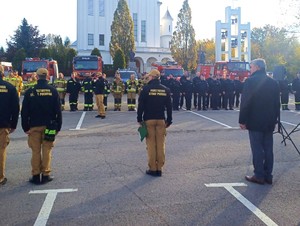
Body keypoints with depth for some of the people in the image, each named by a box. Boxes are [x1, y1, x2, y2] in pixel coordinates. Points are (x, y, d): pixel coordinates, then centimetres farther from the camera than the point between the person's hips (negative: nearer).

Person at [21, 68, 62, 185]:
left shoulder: (30, 92, -1)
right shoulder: (53, 91, -3)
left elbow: (24, 112, -1)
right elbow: (58, 110, -3)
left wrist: (25, 127, 5)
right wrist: (58, 126, 3)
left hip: (34, 126, 0)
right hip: (49, 125, 0)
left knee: (36, 151, 7)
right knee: (47, 151, 6)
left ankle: (36, 176, 11)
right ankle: (45, 175, 8)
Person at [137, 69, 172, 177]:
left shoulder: (146, 89, -5)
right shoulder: (166, 89, 5)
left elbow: (141, 105, -6)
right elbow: (169, 106, 6)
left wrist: (139, 119, 3)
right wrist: (169, 120, 12)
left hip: (149, 119, -2)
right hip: (161, 119, 3)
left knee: (151, 144, 2)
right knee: (161, 144, 6)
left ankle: (152, 169, 5)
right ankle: (159, 168, 10)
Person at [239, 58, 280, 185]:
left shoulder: (250, 81, -9)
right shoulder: (273, 82, 10)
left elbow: (245, 102, -12)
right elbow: (277, 103, 12)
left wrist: (242, 120, -7)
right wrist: (275, 119, 18)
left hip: (255, 121, -6)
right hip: (269, 121, 6)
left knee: (257, 149, -1)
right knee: (268, 149, 9)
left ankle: (259, 176, 2)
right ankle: (268, 176, 15)